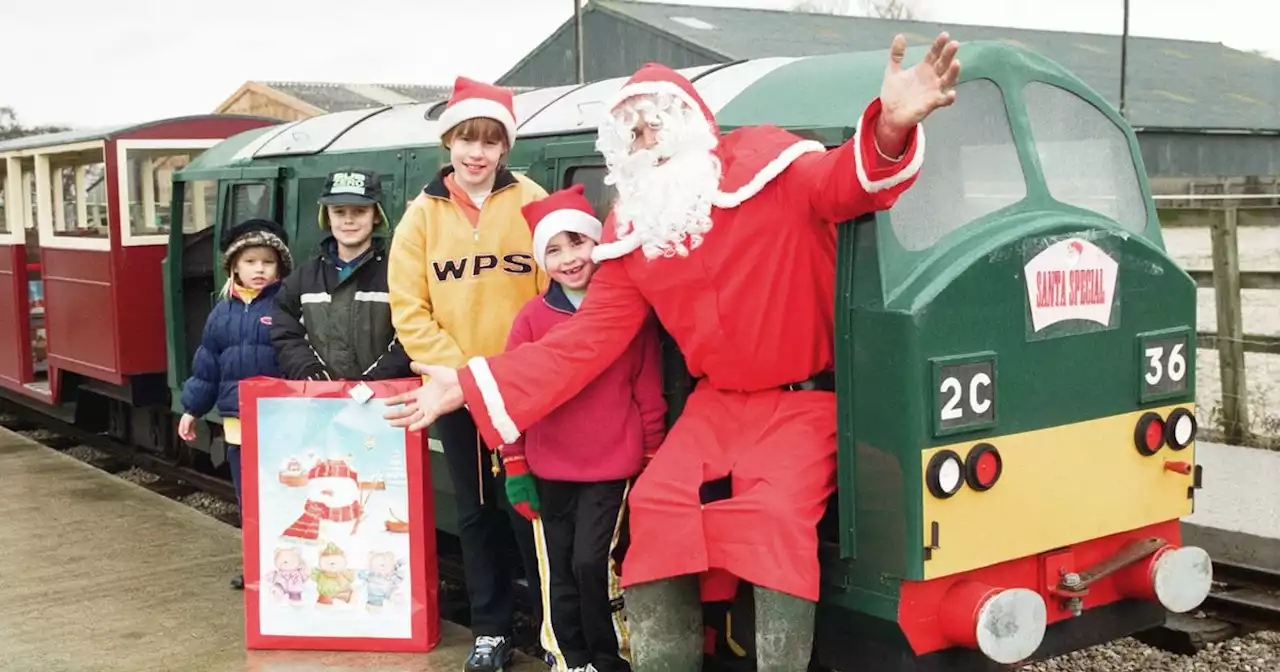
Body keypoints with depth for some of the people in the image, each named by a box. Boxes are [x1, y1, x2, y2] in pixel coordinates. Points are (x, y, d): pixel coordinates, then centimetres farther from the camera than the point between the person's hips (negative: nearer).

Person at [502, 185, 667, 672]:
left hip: (613, 470, -2)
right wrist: (515, 468, 2)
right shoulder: (533, 317, -1)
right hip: (548, 473, 2)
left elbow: (649, 396, 1)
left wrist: (652, 465, 3)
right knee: (558, 575, 10)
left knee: (593, 564, -9)